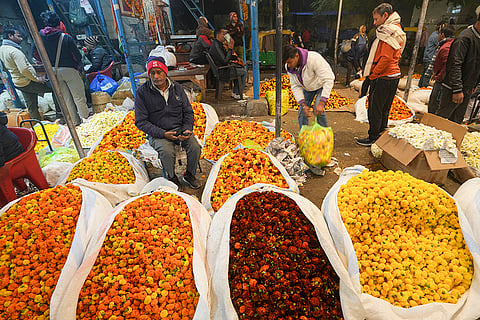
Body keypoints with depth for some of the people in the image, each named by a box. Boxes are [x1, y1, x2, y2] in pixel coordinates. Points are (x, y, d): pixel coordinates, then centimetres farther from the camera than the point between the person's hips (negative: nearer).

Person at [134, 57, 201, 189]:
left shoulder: (177, 88, 5)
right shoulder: (142, 92, -6)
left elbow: (188, 112, 10)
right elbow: (140, 121, -6)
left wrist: (187, 129, -9)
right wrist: (163, 134, -18)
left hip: (179, 129, 3)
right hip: (157, 133, -3)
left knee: (195, 147, -21)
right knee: (167, 152, -31)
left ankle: (189, 175, 7)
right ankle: (171, 177, 0)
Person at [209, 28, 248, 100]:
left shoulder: (219, 43, 10)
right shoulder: (216, 46, -23)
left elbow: (226, 55, 23)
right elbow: (225, 61, -27)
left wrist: (236, 58, 13)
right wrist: (230, 48, -22)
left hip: (223, 67, 11)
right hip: (221, 71, -11)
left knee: (240, 68, 25)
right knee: (244, 72, -6)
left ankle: (234, 92, 23)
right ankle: (238, 95, 3)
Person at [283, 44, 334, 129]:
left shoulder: (314, 59, -38)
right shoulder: (288, 66, -21)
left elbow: (328, 80, -38)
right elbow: (295, 86, -16)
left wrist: (321, 103, -45)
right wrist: (303, 105, -28)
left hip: (322, 85, -5)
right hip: (307, 88, 5)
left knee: (318, 111, -22)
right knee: (302, 112, -1)